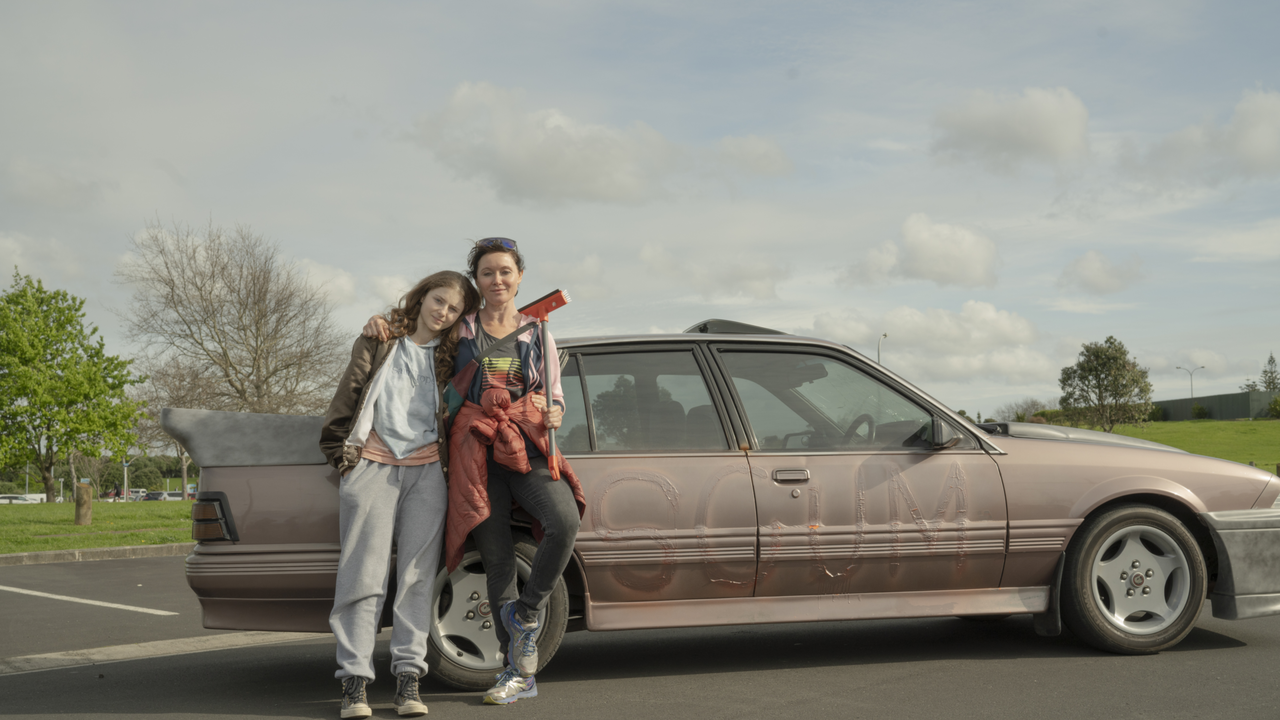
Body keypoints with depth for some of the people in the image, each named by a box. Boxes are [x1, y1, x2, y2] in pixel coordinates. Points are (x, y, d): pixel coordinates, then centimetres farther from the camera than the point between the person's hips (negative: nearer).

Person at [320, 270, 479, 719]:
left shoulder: (450, 357, 15)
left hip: (427, 469, 2)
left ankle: (408, 675, 2)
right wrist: (340, 453, 2)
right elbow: (349, 392, 7)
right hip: (373, 464, -2)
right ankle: (355, 678, -5)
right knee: (364, 573, -6)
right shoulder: (380, 340, 10)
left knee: (418, 574, -2)